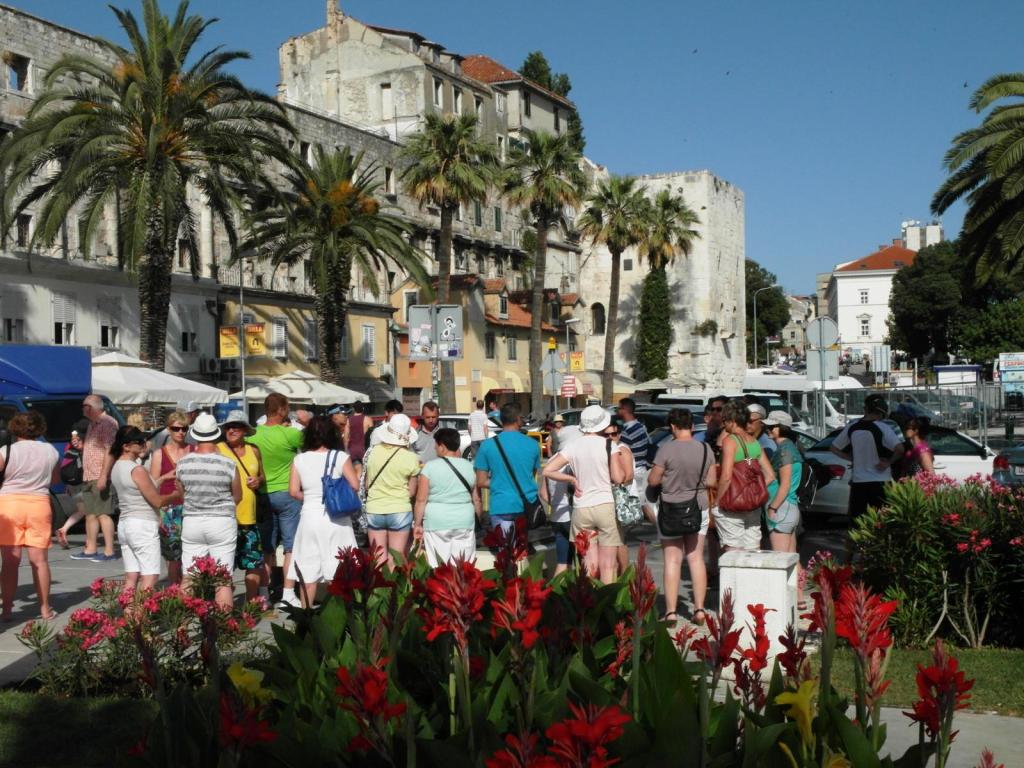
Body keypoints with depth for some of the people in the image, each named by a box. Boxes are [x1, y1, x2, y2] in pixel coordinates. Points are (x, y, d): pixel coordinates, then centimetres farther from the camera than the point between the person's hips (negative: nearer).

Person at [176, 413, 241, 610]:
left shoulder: (183, 463, -5)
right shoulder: (229, 464, -12)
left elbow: (181, 492, 8)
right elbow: (238, 497, 2)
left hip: (191, 522, 2)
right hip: (222, 523, -2)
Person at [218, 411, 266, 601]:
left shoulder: (253, 451, 11)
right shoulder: (217, 450, -3)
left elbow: (262, 476, 23)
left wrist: (258, 481, 2)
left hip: (249, 517, 5)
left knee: (255, 564, 9)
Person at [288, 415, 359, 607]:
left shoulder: (300, 459, -1)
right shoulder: (340, 457, -7)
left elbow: (293, 491, -2)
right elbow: (355, 485, -9)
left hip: (310, 516, 2)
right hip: (336, 519, -2)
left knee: (309, 572, 10)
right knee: (338, 571, 7)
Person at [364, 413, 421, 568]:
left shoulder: (373, 452, -1)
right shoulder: (410, 458, -9)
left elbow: (367, 485, 7)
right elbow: (411, 492, -4)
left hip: (374, 510, 3)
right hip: (399, 511, -3)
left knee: (379, 559, 11)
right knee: (396, 560, 5)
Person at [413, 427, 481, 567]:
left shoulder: (430, 467, -5)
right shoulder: (470, 467, 6)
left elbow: (421, 500, -7)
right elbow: (476, 499, 10)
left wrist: (417, 524, 0)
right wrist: (479, 521, 21)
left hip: (436, 524, -3)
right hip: (465, 523, 3)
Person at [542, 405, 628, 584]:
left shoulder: (573, 446, 1)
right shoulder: (609, 445, -6)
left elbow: (548, 470, -3)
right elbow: (619, 478, -8)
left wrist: (572, 479, 4)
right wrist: (620, 460, 9)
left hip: (581, 509, 2)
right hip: (605, 506, -2)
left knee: (589, 565, 10)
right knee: (608, 565, 5)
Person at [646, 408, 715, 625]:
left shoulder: (667, 449, -15)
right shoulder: (706, 449, -2)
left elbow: (653, 481, -11)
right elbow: (711, 482, 2)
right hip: (699, 509, 4)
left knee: (672, 560, 3)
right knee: (696, 558, 11)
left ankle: (671, 611, 3)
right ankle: (699, 609, 10)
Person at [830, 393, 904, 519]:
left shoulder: (852, 427, 3)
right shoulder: (883, 428, -11)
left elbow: (834, 448, 12)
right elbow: (900, 448, -24)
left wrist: (852, 459, 10)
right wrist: (889, 462, -8)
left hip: (857, 481, 4)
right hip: (880, 481, -4)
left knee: (856, 521, 8)